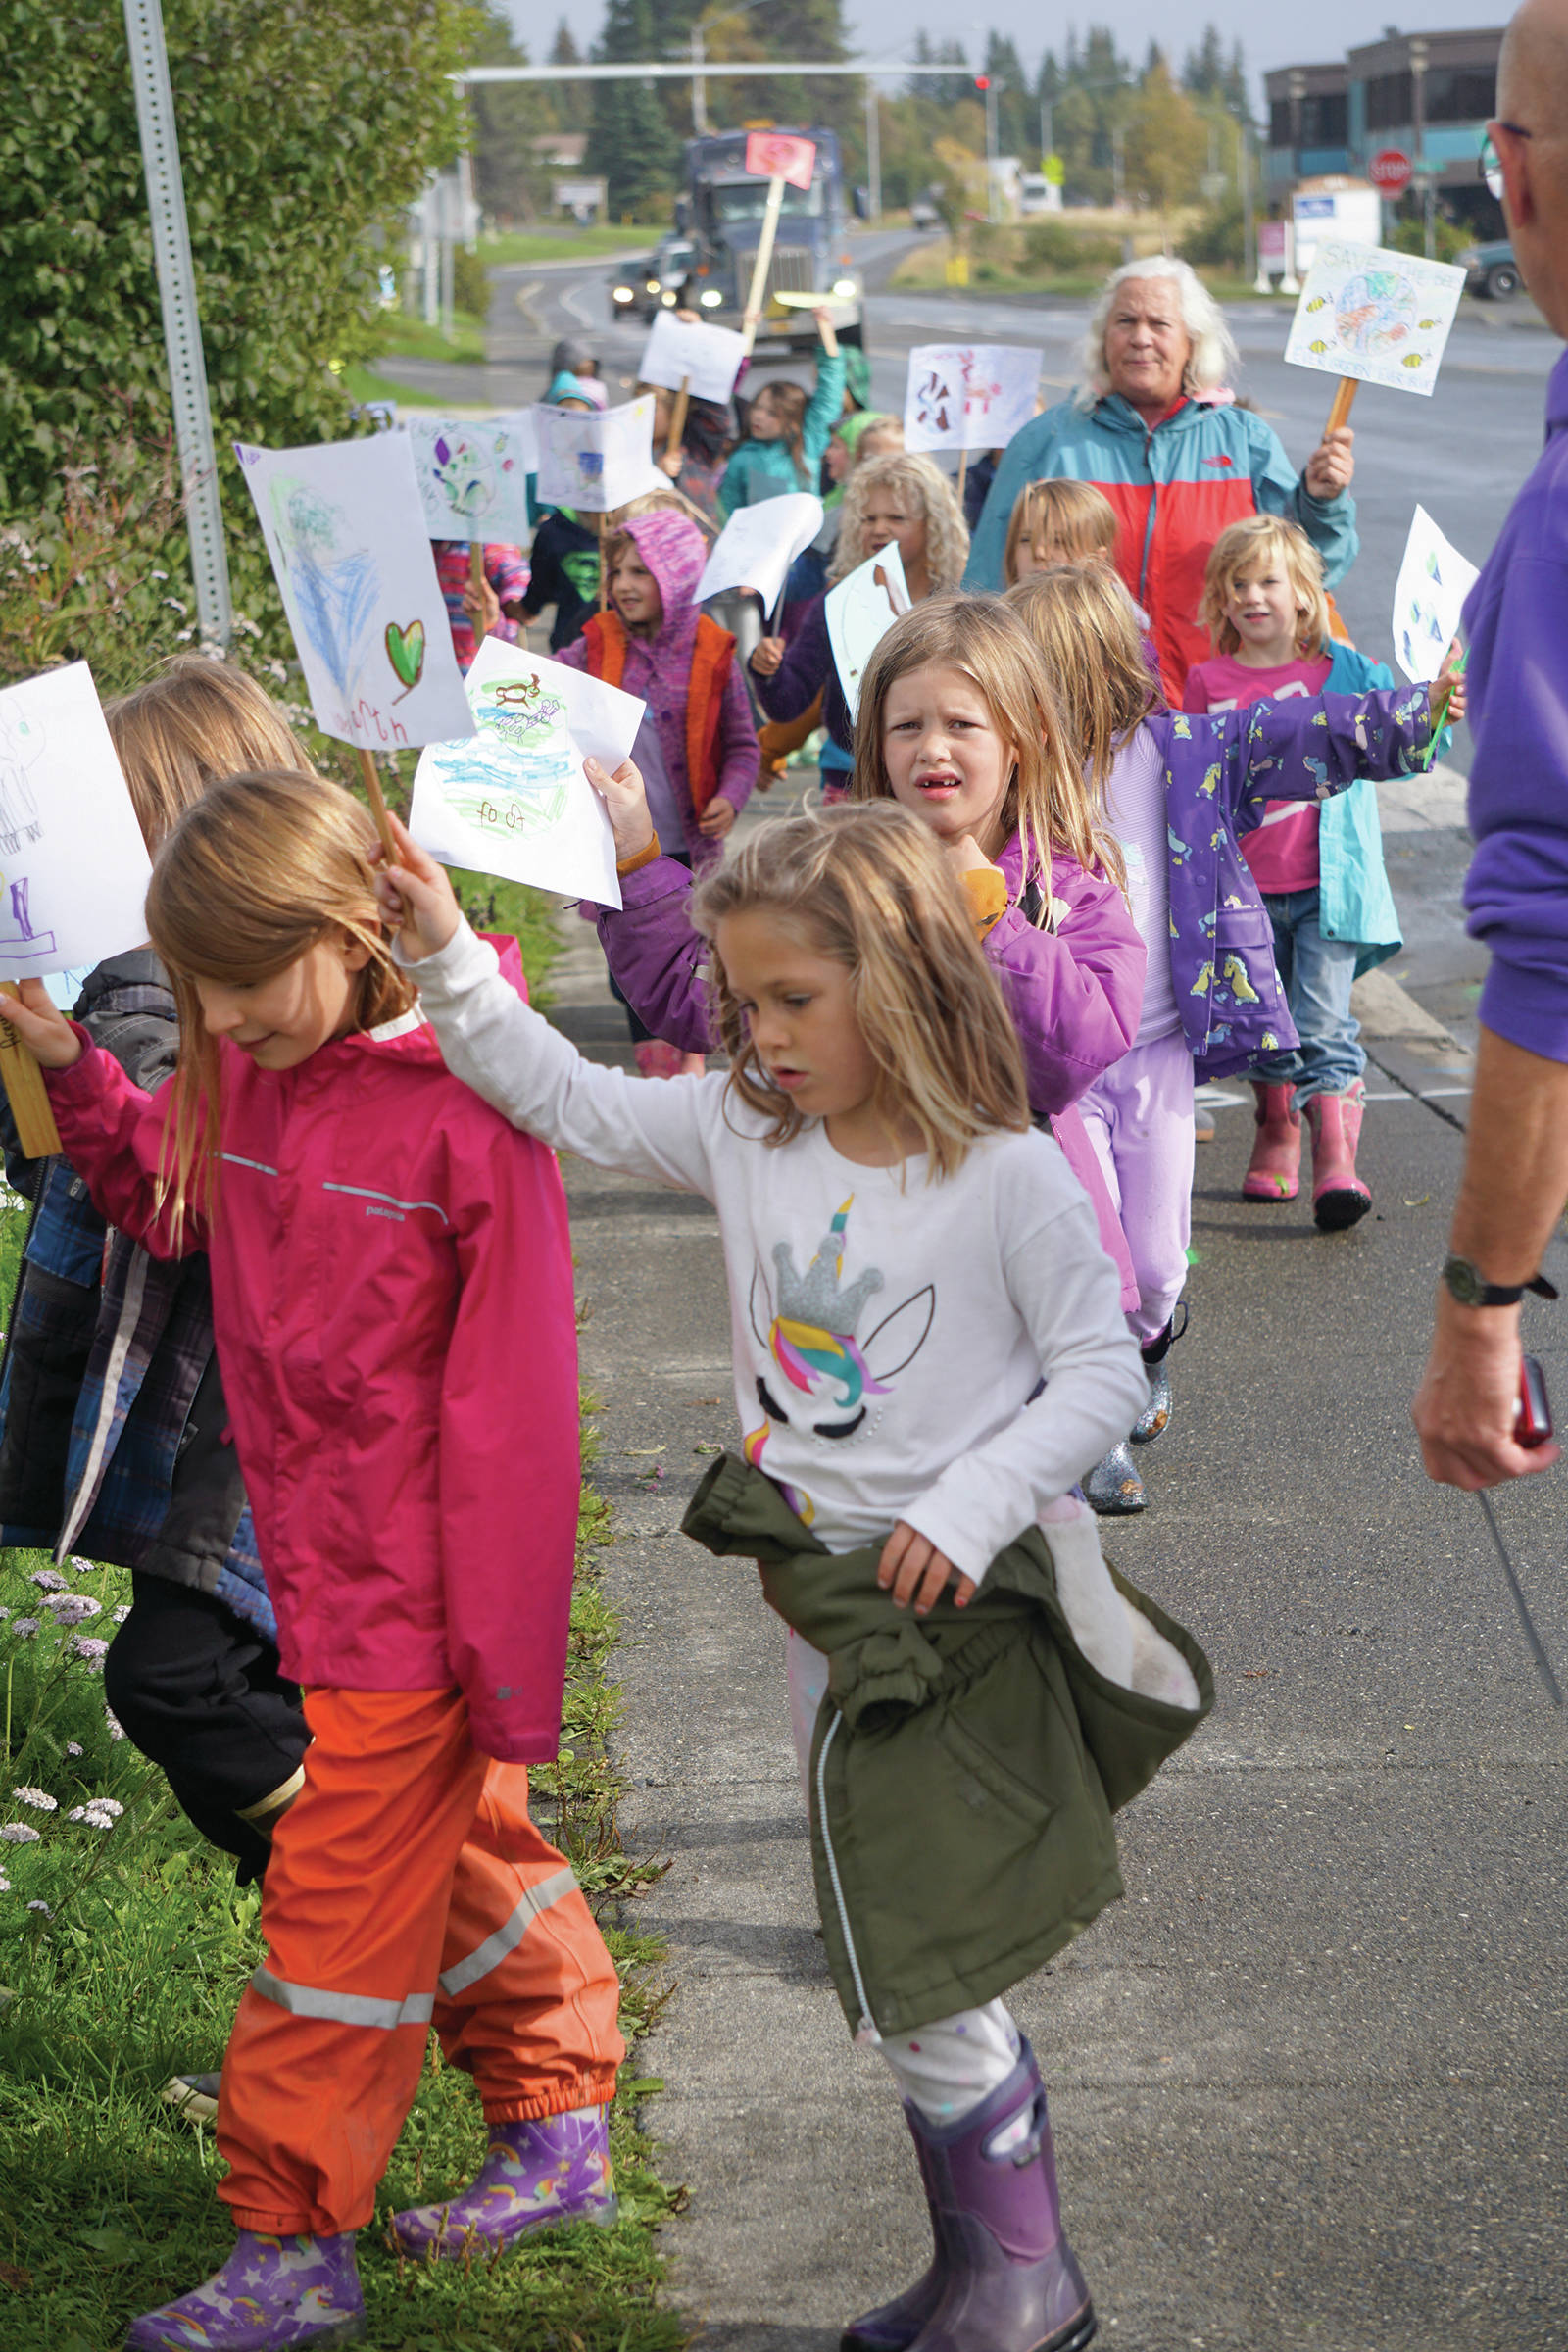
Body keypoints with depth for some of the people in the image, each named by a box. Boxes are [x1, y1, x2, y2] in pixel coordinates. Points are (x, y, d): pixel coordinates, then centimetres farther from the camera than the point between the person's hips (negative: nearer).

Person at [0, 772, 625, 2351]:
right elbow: (168, 1205, 23)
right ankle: (558, 2130, 35)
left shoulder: (462, 1107, -20)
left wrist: (505, 1645, -16)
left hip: (416, 1587, -7)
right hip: (314, 1564, 8)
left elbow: (510, 1401, -18)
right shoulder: (239, 1077, 2)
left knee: (341, 1896, -1)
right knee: (458, 1840, 19)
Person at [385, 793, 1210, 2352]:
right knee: (905, 1979, 15)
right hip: (825, 1602, 7)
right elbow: (563, 1099, 7)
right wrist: (447, 958, -4)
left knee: (915, 1976, -3)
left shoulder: (1009, 1179, -16)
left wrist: (972, 1505, -22)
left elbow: (1102, 1375, -12)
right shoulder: (744, 1134, 0)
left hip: (960, 1597, -6)